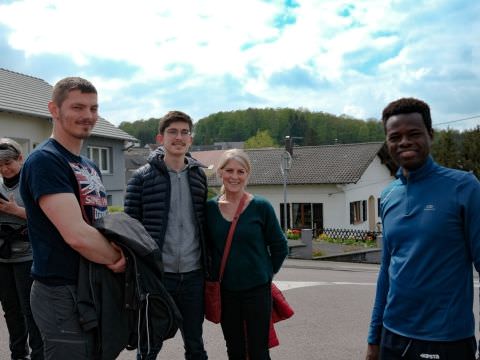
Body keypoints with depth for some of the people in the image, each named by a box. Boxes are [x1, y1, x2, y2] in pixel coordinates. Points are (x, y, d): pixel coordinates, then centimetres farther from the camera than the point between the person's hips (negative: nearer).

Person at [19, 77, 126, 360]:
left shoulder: (90, 166, 12)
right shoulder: (45, 160, -17)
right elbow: (77, 235, -26)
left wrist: (116, 251, -5)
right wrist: (119, 257, -10)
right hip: (64, 295, -9)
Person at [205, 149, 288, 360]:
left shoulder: (260, 207, -8)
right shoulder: (210, 207, -1)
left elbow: (279, 247, 1)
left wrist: (266, 273, 4)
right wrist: (214, 274, 7)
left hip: (256, 290, -2)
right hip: (224, 292, 3)